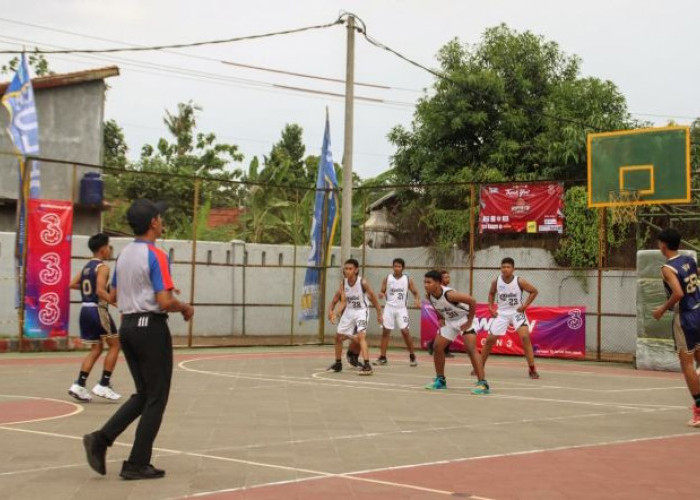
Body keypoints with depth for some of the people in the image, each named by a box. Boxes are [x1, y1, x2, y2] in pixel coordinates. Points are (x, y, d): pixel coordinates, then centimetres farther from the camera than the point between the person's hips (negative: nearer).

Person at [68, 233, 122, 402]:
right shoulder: (102, 267, -11)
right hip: (98, 309, -8)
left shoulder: (86, 266, 14)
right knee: (114, 345, 5)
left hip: (85, 309, 8)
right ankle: (103, 385, 2)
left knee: (96, 349, 14)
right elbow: (100, 291, -23)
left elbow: (72, 284, 14)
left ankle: (79, 385, 5)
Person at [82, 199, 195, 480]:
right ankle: (137, 464, 5)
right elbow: (165, 302, -21)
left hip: (127, 325, 8)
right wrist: (185, 308, -2)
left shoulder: (124, 255, 10)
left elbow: (114, 296, 17)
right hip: (151, 327, -8)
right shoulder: (156, 256, -15)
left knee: (143, 394, 17)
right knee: (156, 398, 3)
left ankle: (101, 439, 2)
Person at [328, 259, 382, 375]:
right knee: (339, 337, 12)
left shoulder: (363, 282, -19)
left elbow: (373, 298, -8)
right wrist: (336, 313, -25)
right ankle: (338, 363, 31)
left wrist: (379, 314, -2)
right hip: (348, 312, 6)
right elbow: (343, 301, -8)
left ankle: (367, 365, -27)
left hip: (361, 311, -6)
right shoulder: (343, 283, -7)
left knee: (361, 336, -25)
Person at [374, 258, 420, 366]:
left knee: (405, 331, -9)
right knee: (385, 332, 1)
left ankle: (412, 356, 6)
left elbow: (415, 293, 3)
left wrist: (417, 300, -18)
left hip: (401, 309, -2)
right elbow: (381, 292, 8)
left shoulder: (408, 279, 0)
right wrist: (381, 295, -16)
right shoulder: (387, 279, 3)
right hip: (389, 307, 2)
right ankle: (382, 357, 7)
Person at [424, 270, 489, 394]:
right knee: (437, 347, 6)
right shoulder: (429, 296, -12)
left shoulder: (449, 294, -34)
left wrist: (470, 321, -26)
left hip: (465, 320, -8)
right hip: (450, 321, 8)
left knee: (470, 348, -21)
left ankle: (483, 383, -23)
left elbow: (472, 301, -34)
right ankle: (440, 380, 22)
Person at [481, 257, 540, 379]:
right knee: (490, 339, 2)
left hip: (517, 312, -3)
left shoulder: (519, 281, -15)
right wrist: (491, 308, 2)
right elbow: (491, 293, 14)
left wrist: (524, 306, -12)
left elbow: (534, 291, -5)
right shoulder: (496, 281, -7)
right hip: (501, 313, 3)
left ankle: (532, 370, -14)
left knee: (525, 337, -20)